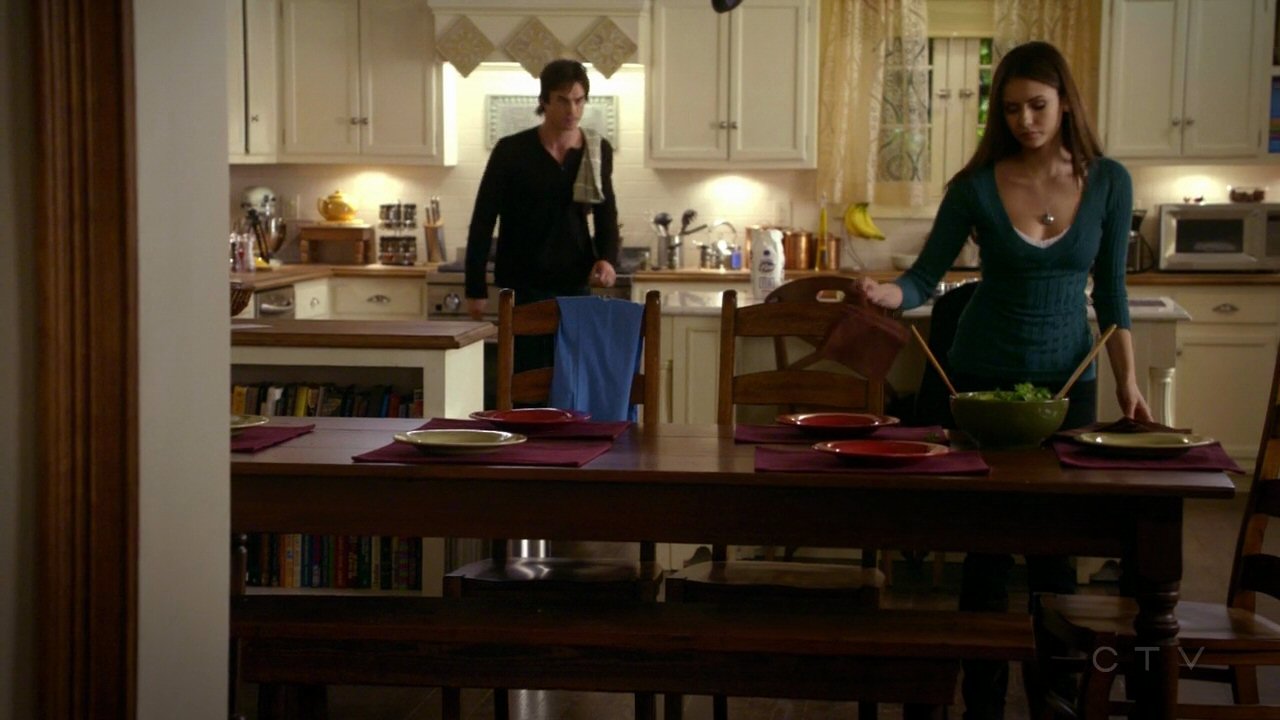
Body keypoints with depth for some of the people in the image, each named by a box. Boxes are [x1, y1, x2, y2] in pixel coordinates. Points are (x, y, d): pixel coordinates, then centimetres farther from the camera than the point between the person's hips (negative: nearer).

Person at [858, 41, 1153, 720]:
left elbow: (1110, 291, 4)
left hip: (1067, 378, 1)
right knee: (987, 543, 3)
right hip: (984, 375, -1)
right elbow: (925, 277, -6)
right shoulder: (977, 186, -7)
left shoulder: (1108, 182, -3)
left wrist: (1127, 380, -2)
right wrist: (886, 292, -27)